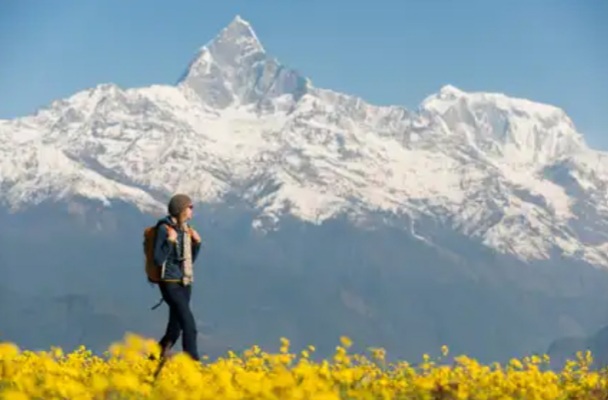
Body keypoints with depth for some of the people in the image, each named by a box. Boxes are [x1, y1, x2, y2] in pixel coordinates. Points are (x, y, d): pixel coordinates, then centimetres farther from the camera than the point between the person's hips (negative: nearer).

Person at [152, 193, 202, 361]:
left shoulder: (185, 229, 10)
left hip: (185, 284, 8)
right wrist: (170, 241, -25)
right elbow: (158, 259, -17)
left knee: (175, 328, 10)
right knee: (189, 324, -17)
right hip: (171, 283, -8)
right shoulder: (165, 229, -12)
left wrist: (197, 243, 4)